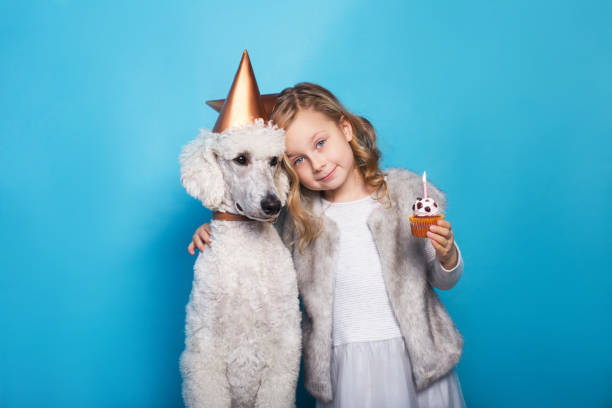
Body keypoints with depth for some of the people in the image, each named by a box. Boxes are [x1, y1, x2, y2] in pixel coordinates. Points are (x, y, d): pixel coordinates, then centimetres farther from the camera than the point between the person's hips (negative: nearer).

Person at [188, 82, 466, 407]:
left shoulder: (406, 191, -3)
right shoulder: (298, 215, -2)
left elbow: (442, 282, 6)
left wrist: (447, 256, -16)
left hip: (416, 356, 0)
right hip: (343, 365, 0)